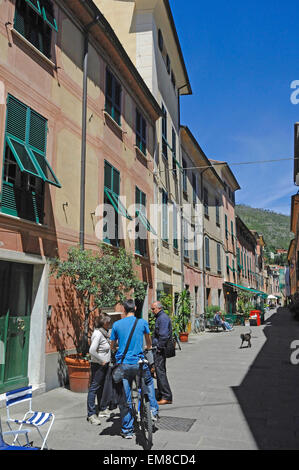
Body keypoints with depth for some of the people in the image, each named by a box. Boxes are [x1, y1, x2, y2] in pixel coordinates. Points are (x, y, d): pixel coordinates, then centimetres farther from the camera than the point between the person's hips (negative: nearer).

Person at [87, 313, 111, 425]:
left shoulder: (104, 333, 9)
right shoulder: (97, 334, -20)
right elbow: (92, 351, -28)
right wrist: (102, 360, -20)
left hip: (104, 366, 10)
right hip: (98, 366, -10)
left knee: (102, 388, 18)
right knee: (94, 388, -4)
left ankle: (100, 410, 31)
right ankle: (91, 414, 1)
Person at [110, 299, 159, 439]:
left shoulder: (116, 325, -1)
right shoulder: (142, 322, 0)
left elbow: (112, 346, 11)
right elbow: (148, 341, 20)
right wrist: (148, 347, 42)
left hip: (122, 364, 0)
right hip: (139, 363, 0)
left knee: (125, 400, 9)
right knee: (149, 382, 31)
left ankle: (127, 430, 17)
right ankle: (153, 410, 23)